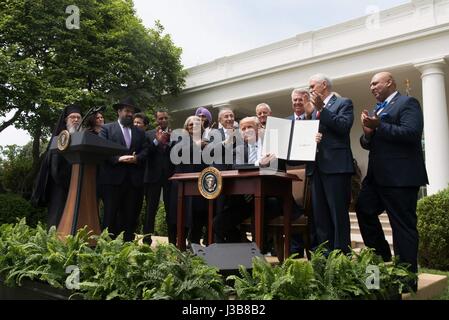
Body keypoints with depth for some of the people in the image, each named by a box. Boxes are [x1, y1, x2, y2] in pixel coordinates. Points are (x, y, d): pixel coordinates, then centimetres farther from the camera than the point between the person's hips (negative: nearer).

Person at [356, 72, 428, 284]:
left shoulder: (407, 103, -5)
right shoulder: (377, 109, 20)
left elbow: (411, 133, -21)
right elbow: (368, 143, 19)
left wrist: (378, 126, -20)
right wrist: (367, 133, -3)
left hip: (400, 176, -9)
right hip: (377, 175, 9)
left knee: (403, 225, -3)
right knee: (363, 210, 14)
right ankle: (383, 258, 27)